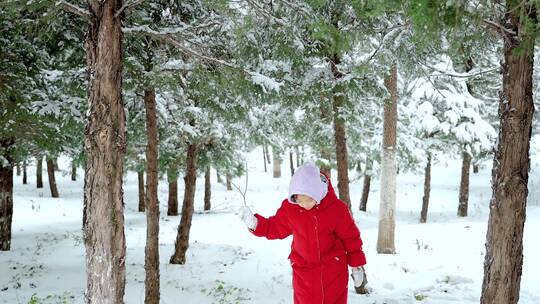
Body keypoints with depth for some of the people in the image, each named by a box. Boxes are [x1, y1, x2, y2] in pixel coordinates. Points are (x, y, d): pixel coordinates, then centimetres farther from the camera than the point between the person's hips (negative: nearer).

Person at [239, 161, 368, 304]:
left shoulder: (337, 208, -16)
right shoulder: (289, 208, -11)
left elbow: (351, 237, -4)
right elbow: (275, 228, 6)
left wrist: (357, 265, 2)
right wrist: (255, 223, -12)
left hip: (334, 270, -1)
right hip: (303, 270, 2)